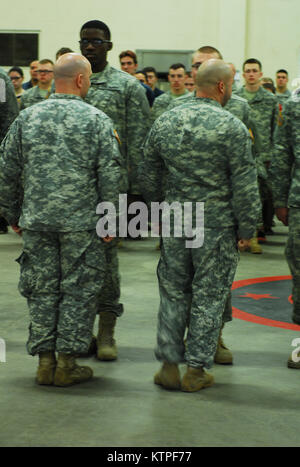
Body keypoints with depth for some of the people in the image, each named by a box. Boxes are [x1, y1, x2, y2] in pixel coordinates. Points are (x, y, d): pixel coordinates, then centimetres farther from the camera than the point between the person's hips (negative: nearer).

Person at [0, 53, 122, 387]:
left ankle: (45, 361, 15)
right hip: (81, 222, -3)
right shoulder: (97, 120, -6)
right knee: (78, 291, 6)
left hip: (36, 221, 3)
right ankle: (67, 362, 10)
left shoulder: (28, 117, 4)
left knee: (42, 290, 10)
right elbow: (110, 177, -8)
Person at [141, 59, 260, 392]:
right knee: (209, 298, 6)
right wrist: (246, 229, -3)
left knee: (173, 293, 14)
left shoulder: (164, 122, 3)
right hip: (217, 226, -4)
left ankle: (169, 364, 17)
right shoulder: (233, 128, -12)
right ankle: (196, 370, 11)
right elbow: (245, 186, -12)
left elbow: (147, 174, 11)